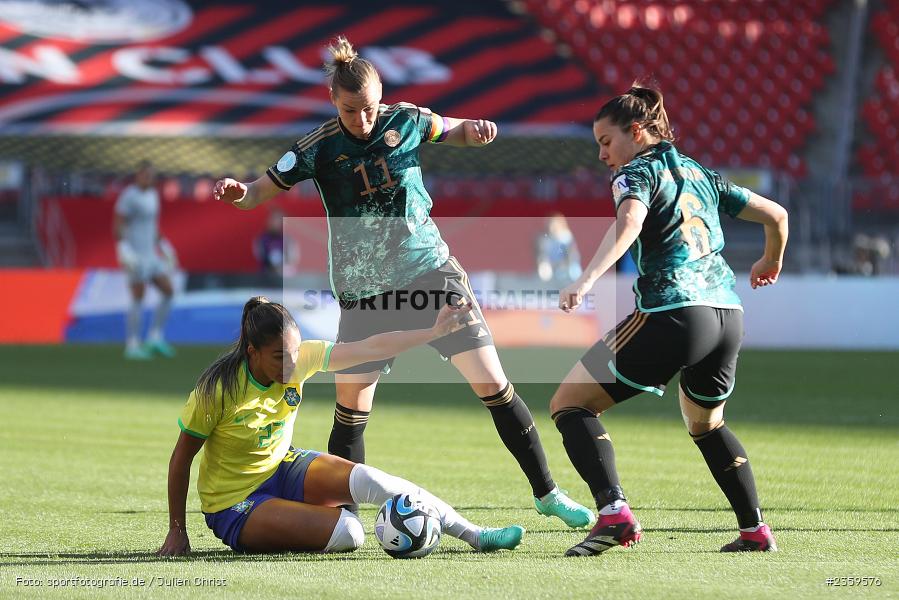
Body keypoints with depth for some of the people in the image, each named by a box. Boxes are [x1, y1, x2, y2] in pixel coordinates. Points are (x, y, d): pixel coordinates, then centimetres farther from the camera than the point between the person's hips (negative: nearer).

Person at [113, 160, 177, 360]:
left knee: (168, 292, 4)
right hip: (135, 253, -9)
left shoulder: (152, 195, 15)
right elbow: (118, 224, -16)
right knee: (138, 299, -7)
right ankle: (132, 346, -2)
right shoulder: (129, 196, -12)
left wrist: (161, 245, 25)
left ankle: (155, 338, 9)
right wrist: (122, 247, -26)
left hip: (150, 254, 9)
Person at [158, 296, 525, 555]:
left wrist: (435, 332, -17)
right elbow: (181, 457, -13)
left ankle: (475, 536, -15)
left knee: (365, 479, -21)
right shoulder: (217, 389, -24)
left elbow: (370, 349, -10)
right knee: (348, 534, -25)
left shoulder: (300, 358, -11)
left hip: (282, 468, 6)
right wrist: (176, 531, -11)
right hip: (234, 504, -6)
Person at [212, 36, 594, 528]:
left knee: (494, 387, -2)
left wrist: (473, 129, -7)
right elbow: (259, 193, -4)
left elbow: (453, 132, 16)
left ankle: (546, 493, 9)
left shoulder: (405, 120, -4)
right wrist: (236, 191, -27)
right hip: (364, 293, -1)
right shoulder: (320, 147, -9)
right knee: (350, 412, -5)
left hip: (432, 273, 1)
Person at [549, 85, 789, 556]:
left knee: (570, 403, 0)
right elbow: (776, 215, 27)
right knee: (706, 423, 33)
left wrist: (586, 280, -34)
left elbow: (629, 222, -21)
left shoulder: (636, 173, 2)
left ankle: (614, 513, -19)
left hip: (673, 314, -8)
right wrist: (771, 262, 47)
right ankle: (755, 530, 27)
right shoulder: (701, 175, 22)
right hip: (728, 315, 8)